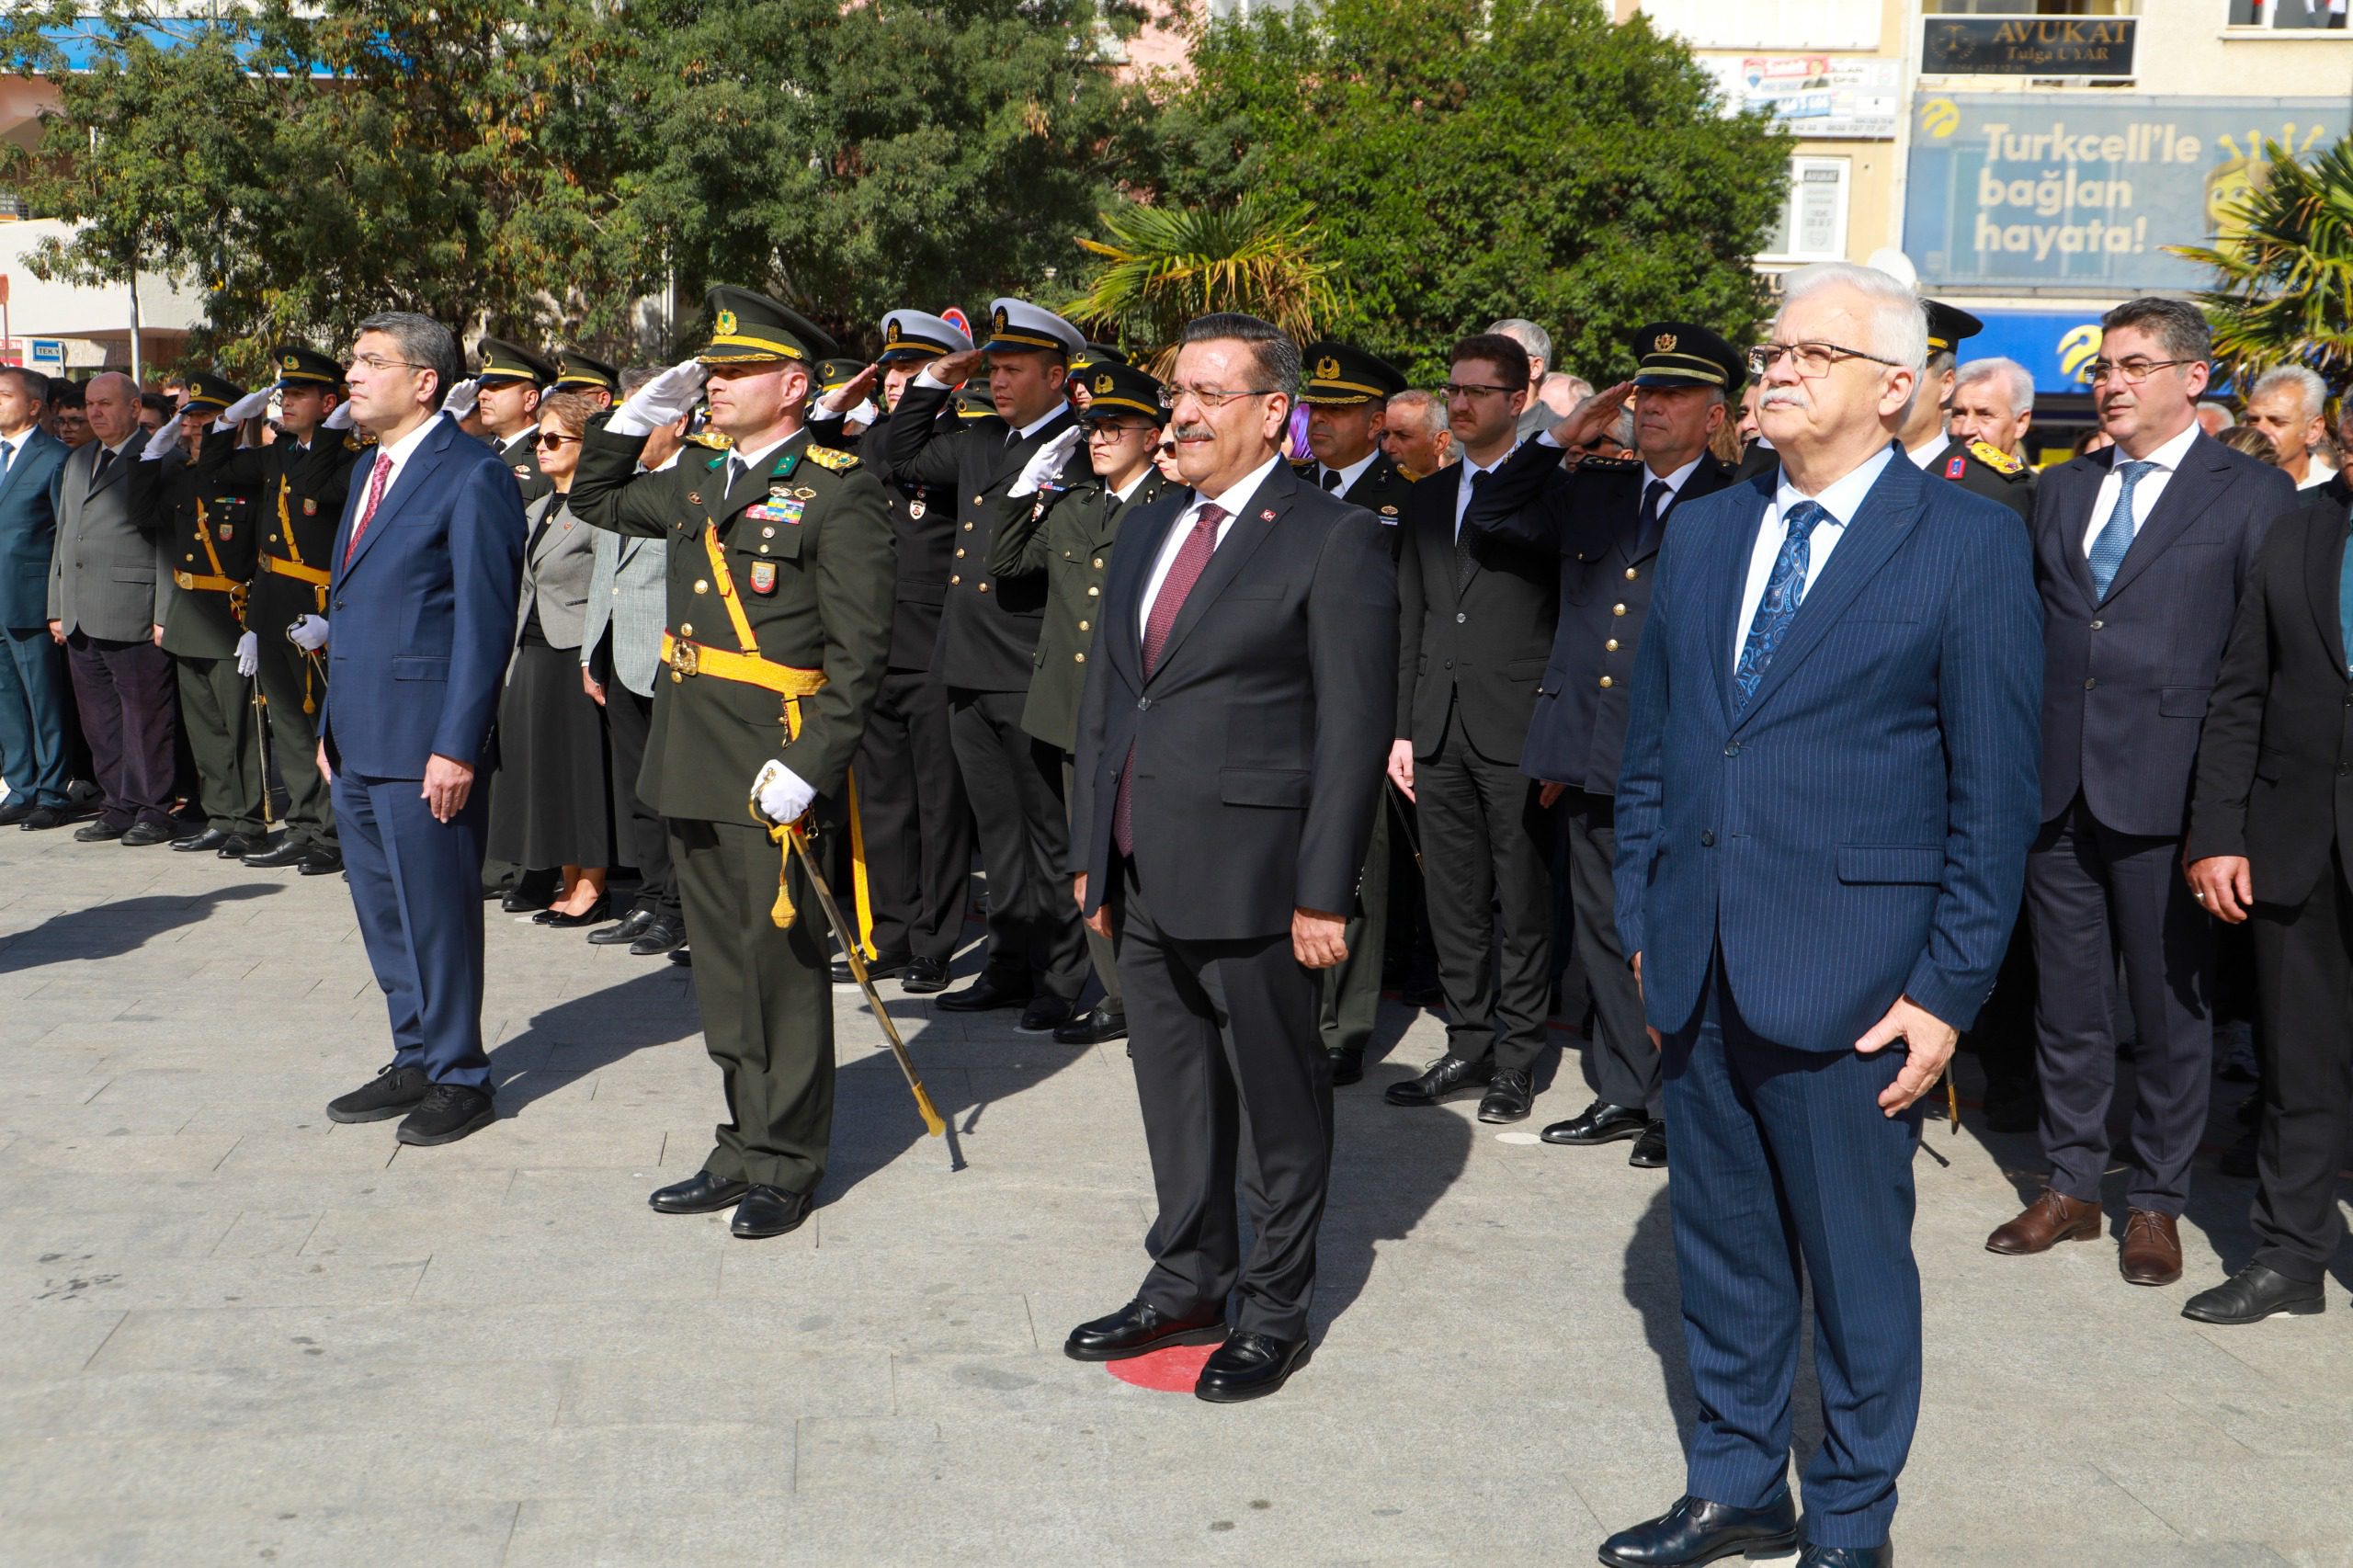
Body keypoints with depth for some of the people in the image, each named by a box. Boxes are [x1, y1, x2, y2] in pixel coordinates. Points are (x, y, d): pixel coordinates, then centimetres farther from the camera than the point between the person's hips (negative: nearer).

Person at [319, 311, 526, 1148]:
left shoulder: (473, 474, -11)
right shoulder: (372, 470, 17)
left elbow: (485, 620, -15)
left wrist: (456, 745, -18)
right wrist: (331, 726, 17)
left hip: (424, 741, -9)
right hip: (360, 737, 9)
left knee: (437, 911, 1)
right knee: (383, 912, 14)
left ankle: (458, 1078, 13)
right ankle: (416, 1059, 27)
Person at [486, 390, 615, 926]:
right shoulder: (536, 509, 16)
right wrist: (514, 658, 15)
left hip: (576, 658, -9)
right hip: (533, 655, 9)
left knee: (583, 767, -2)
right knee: (545, 770, 10)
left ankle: (591, 888, 6)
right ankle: (568, 883, 18)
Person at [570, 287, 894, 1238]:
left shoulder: (840, 492, -9)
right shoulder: (697, 482, 14)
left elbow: (860, 652, -13)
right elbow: (594, 500, 31)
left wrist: (808, 767, -19)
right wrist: (638, 415, 16)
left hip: (773, 767, -7)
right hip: (692, 762, 8)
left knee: (781, 961, 1)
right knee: (722, 964, 13)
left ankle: (786, 1162, 14)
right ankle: (745, 1147, 24)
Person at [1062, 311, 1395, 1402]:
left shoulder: (1333, 540, -9)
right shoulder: (1149, 528, 14)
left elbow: (1354, 729, -12)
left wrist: (1324, 894, -15)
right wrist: (1091, 852, 13)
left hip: (1249, 881, -7)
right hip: (1143, 876, 7)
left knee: (1277, 1103, 7)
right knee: (1173, 1093, 17)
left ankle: (1273, 1312, 21)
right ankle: (1186, 1286, 32)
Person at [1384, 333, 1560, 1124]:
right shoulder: (1425, 501, 15)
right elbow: (1411, 622, 16)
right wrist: (1403, 728, 10)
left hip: (1517, 732, -5)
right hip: (1439, 731, 5)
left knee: (1522, 904, 3)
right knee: (1454, 902, 10)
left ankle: (1517, 1056, 13)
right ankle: (1468, 1043, 21)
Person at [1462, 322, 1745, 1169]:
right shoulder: (1591, 492, 15)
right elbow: (1485, 522, 17)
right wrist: (1560, 438, 10)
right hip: (1589, 760, 6)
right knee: (1604, 930, 13)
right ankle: (1622, 1092, 25)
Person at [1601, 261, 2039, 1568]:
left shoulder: (1970, 543, -5)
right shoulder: (1704, 532, 11)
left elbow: (1994, 789, -7)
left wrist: (1949, 989, -10)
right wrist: (1643, 923, 9)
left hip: (1850, 972, -5)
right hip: (1700, 969, 5)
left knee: (1855, 1258, 8)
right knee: (1723, 1247, 16)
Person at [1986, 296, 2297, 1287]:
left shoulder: (2252, 495, -2)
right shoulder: (2061, 492, 14)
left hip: (2166, 795, -4)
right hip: (2057, 789, 5)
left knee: (2170, 1006, 6)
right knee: (2066, 1000, 12)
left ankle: (2156, 1201, 21)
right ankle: (2071, 1186, 25)